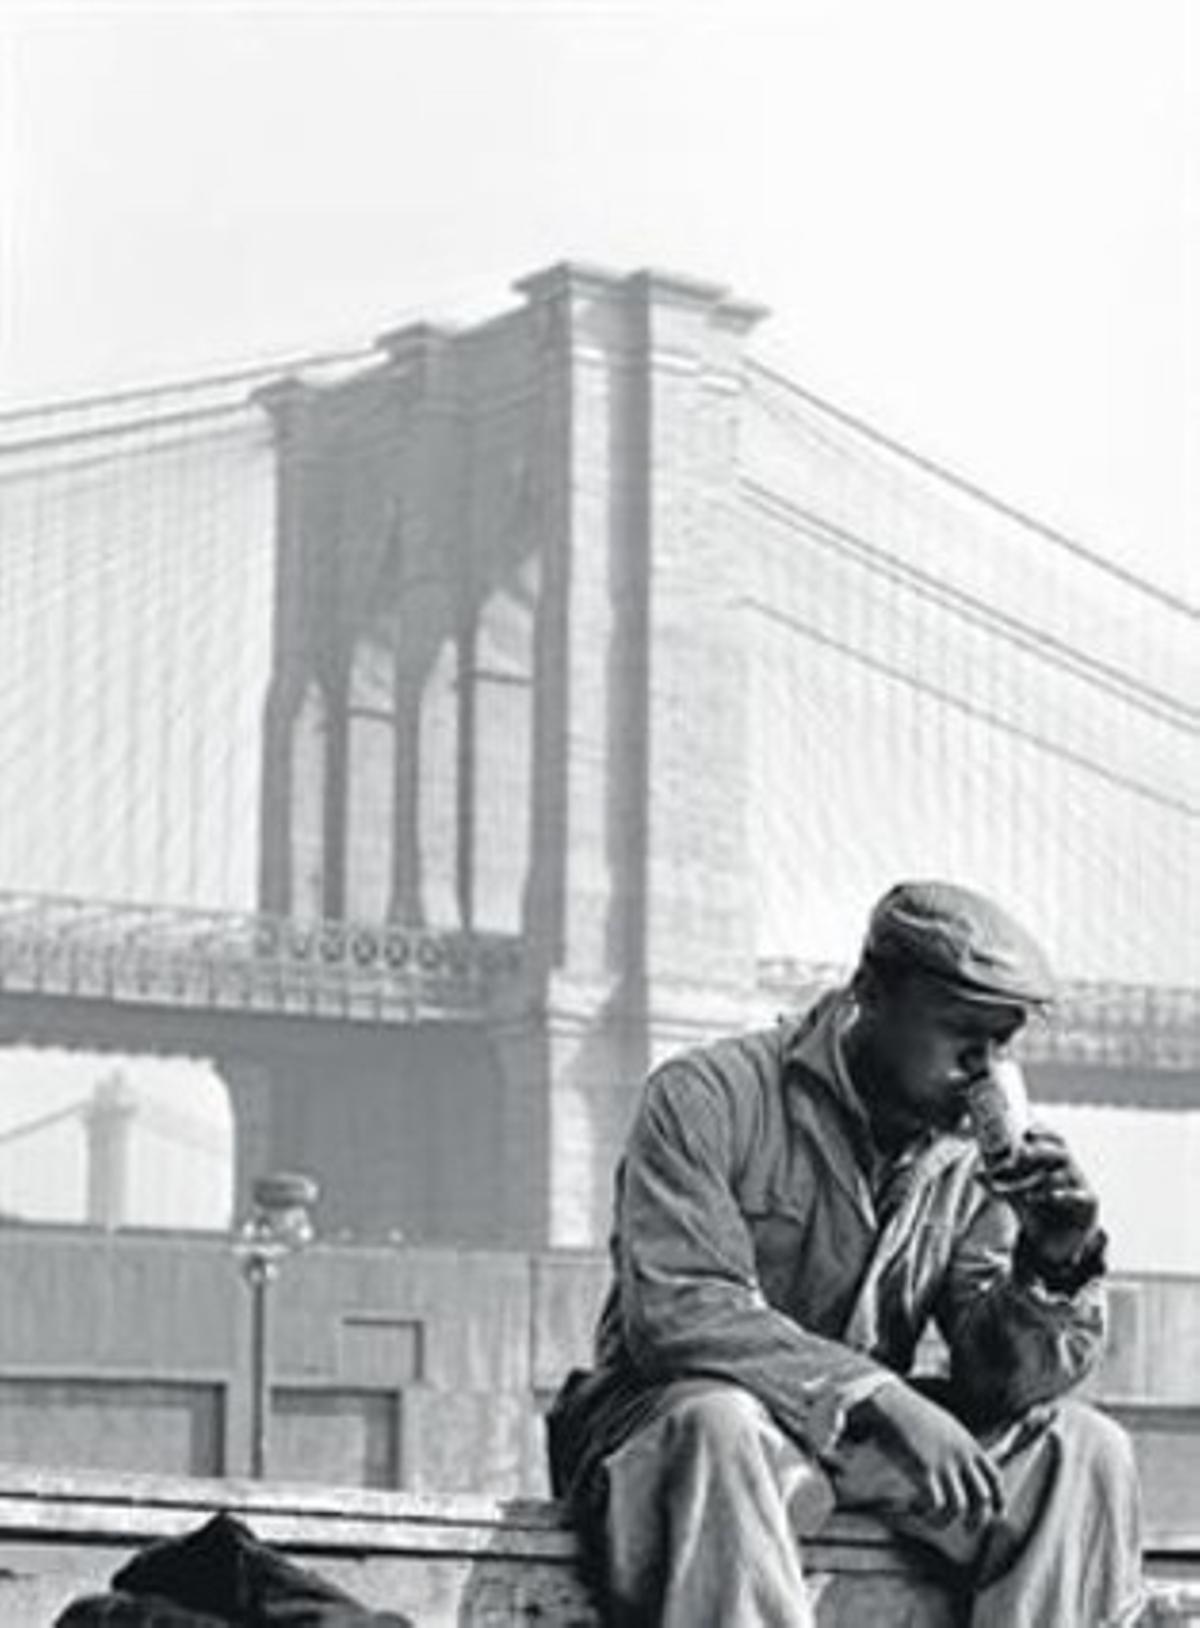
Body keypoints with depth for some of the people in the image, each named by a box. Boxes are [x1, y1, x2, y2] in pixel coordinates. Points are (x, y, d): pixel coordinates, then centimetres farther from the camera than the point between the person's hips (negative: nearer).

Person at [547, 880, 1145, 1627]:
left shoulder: (971, 1158, 5)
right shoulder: (709, 1097, -12)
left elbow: (994, 1380, 0)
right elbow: (674, 1309, -24)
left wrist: (1054, 1268, -21)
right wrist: (876, 1397, -31)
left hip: (864, 1437, 5)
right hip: (676, 1420, -5)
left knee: (1083, 1450, -12)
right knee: (722, 1425, -38)